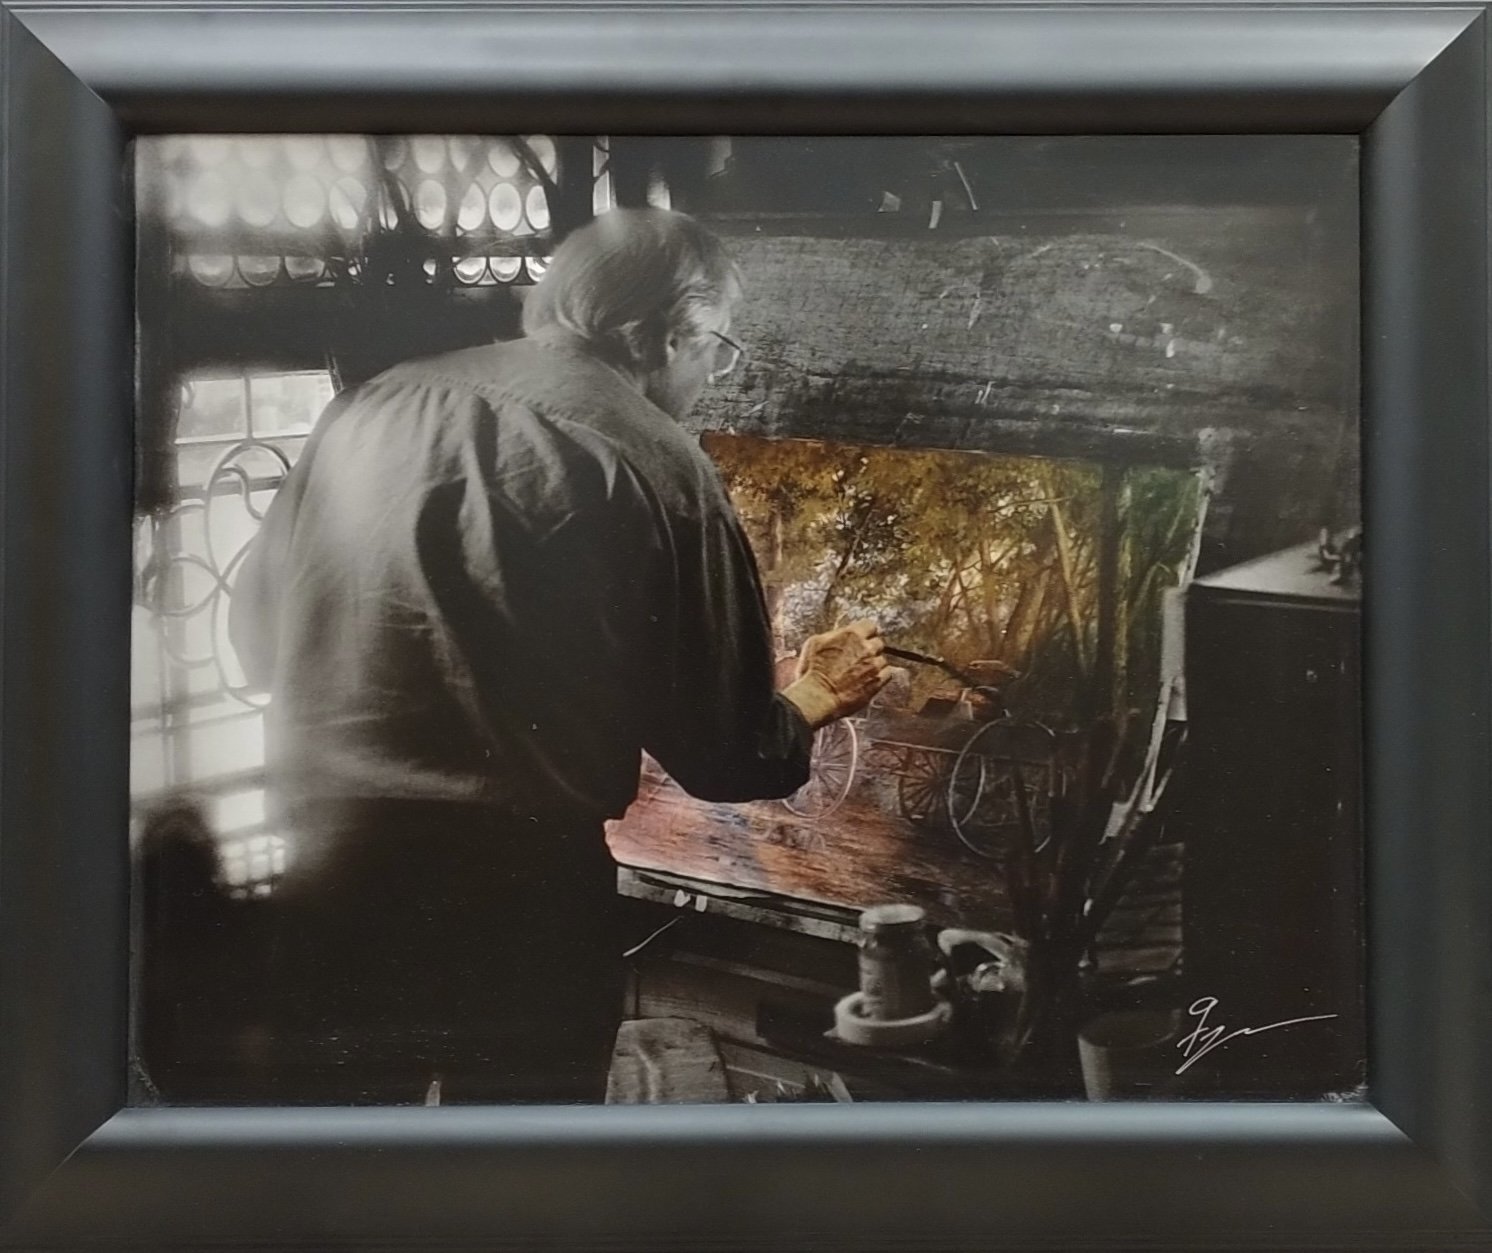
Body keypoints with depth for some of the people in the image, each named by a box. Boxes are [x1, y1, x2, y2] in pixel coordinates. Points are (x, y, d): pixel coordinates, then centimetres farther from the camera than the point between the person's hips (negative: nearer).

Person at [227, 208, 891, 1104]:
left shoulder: (372, 407, 3)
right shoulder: (655, 467, -8)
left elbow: (258, 634, 13)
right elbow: (723, 752, -4)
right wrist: (809, 706, 18)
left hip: (320, 885, 4)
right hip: (521, 906, -3)